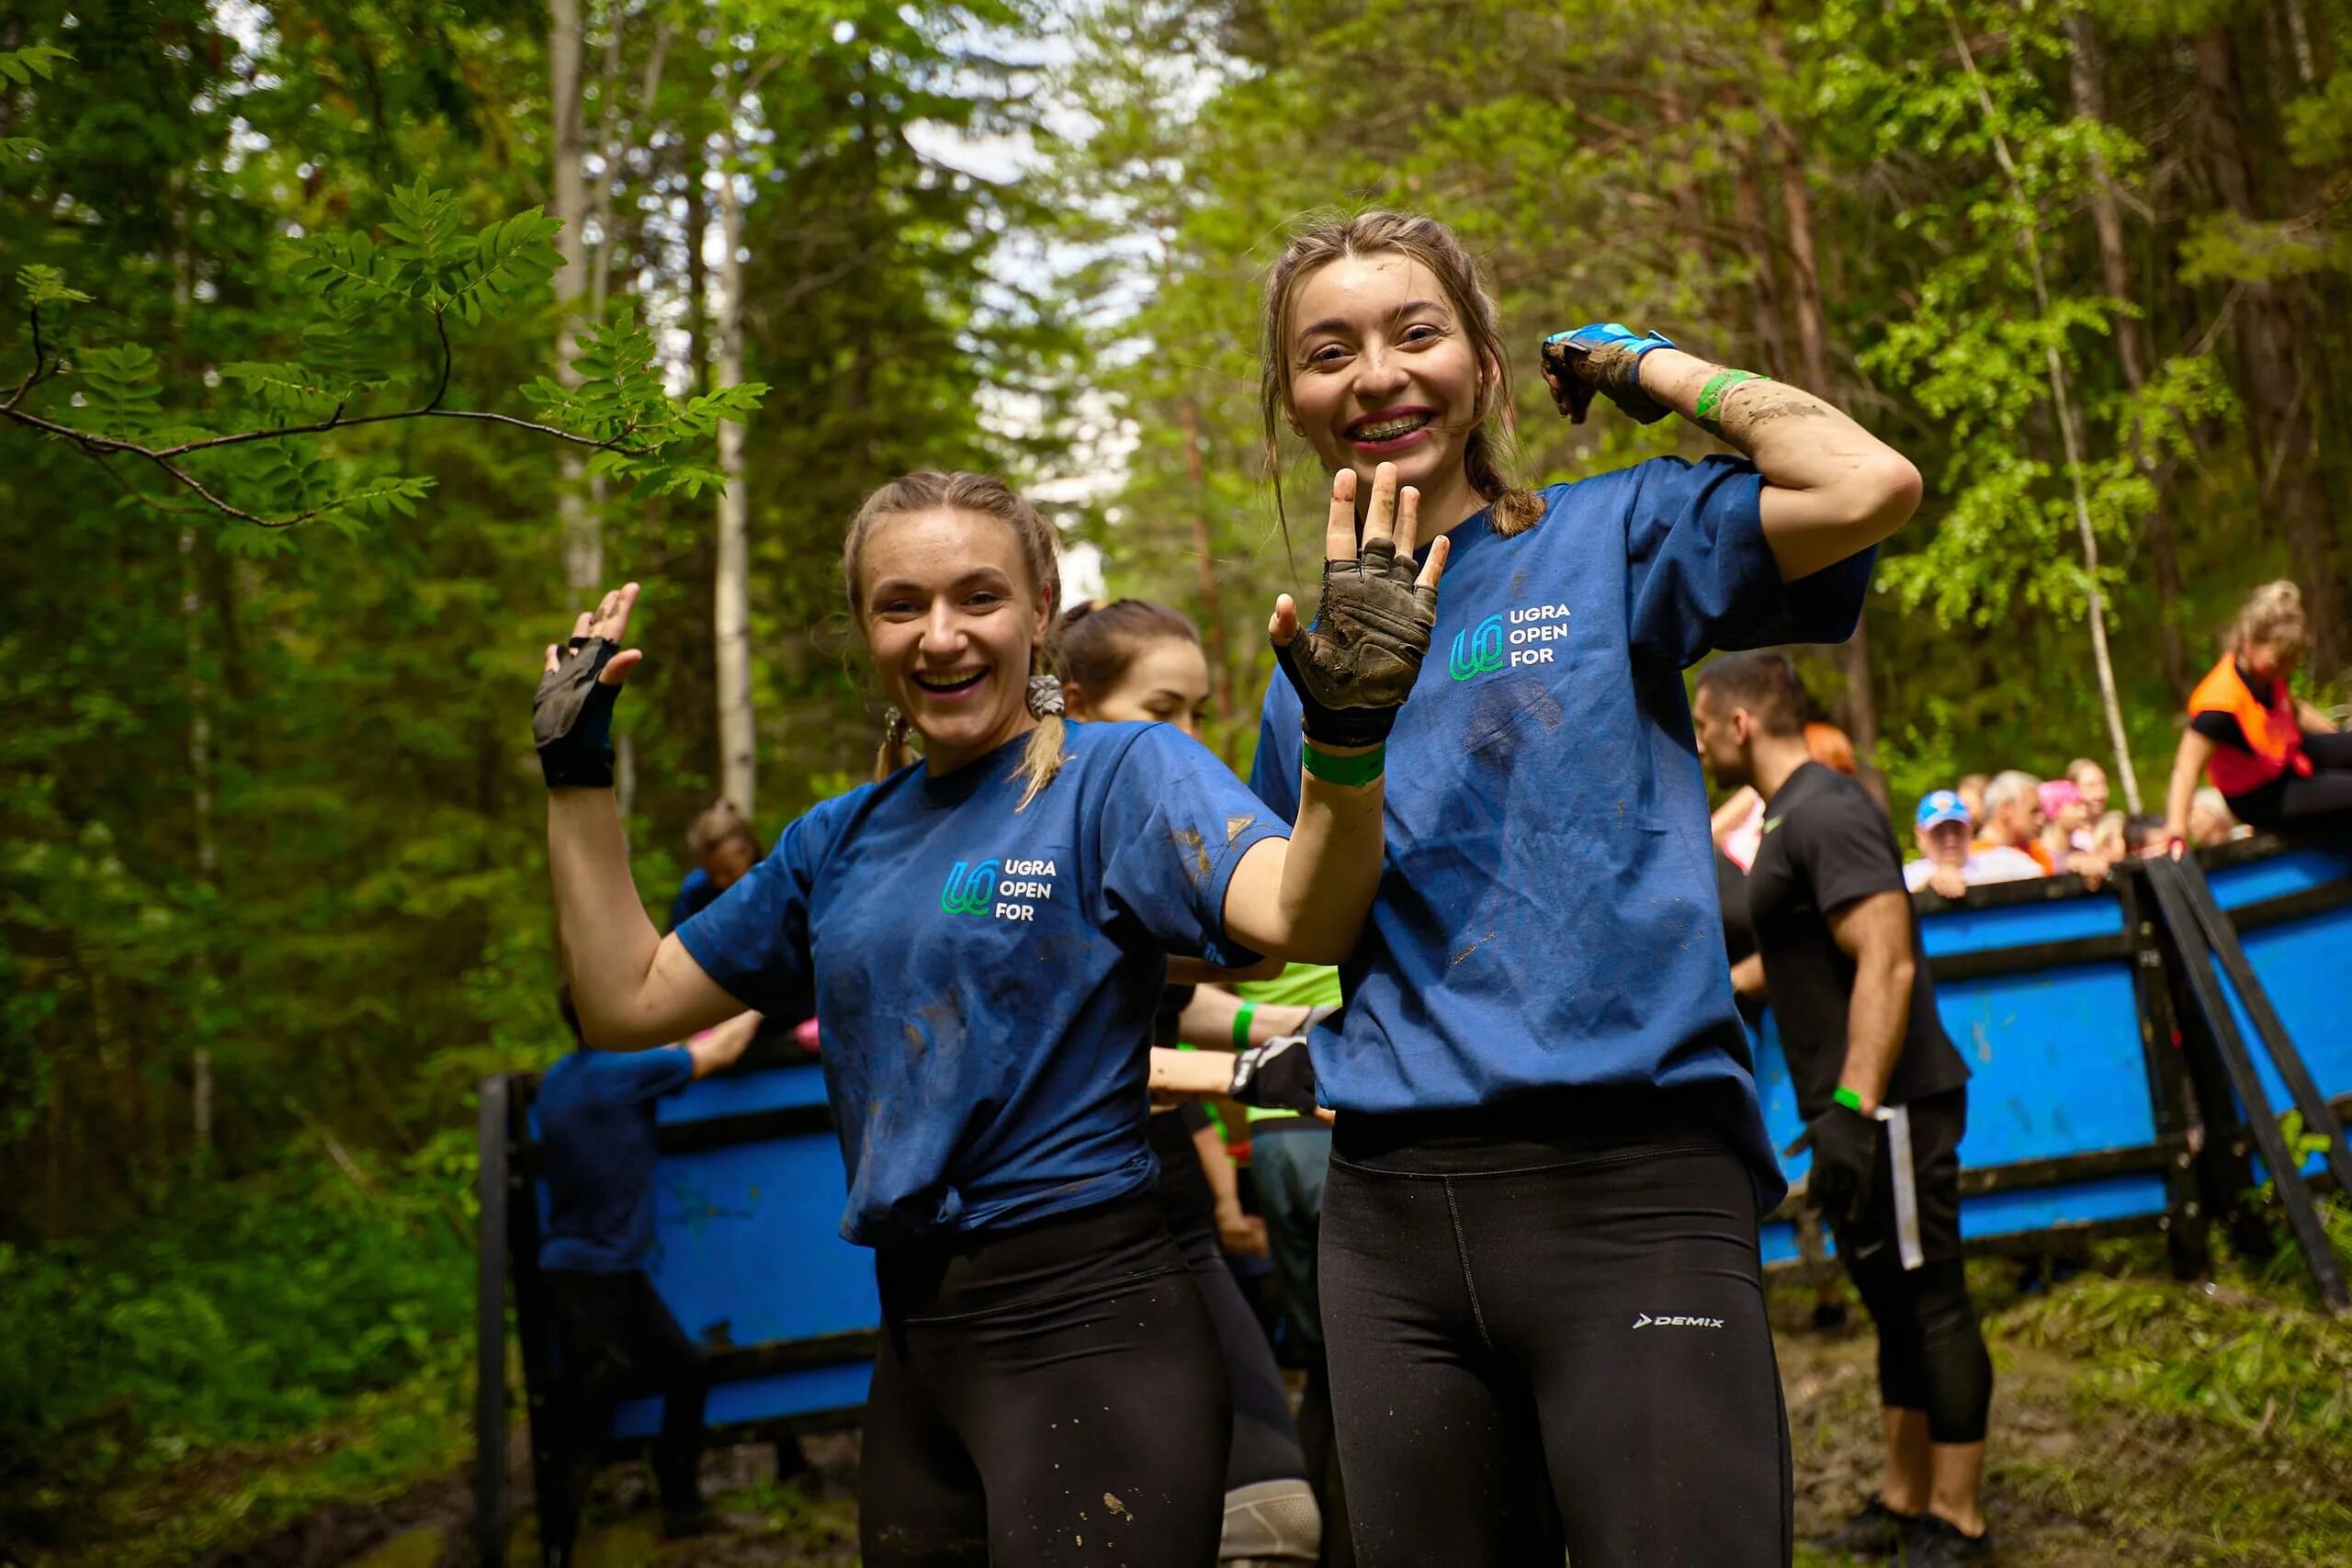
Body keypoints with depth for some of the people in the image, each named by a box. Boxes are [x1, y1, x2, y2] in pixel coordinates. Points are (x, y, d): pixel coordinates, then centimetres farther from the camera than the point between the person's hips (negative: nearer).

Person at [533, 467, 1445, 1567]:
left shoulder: (1121, 774, -7)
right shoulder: (841, 840, 11)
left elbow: (1302, 918, -25)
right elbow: (626, 1003, 15)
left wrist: (1346, 736, -43)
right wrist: (576, 776, 12)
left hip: (1088, 1324, -6)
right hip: (913, 1350, 7)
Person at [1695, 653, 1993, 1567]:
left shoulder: (1825, 815, -17)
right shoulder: (1792, 817, 15)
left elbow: (1887, 963, -25)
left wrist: (1854, 1106, -28)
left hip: (1891, 1106, -10)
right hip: (1855, 1109, 10)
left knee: (1928, 1303, -3)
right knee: (1893, 1303, 16)